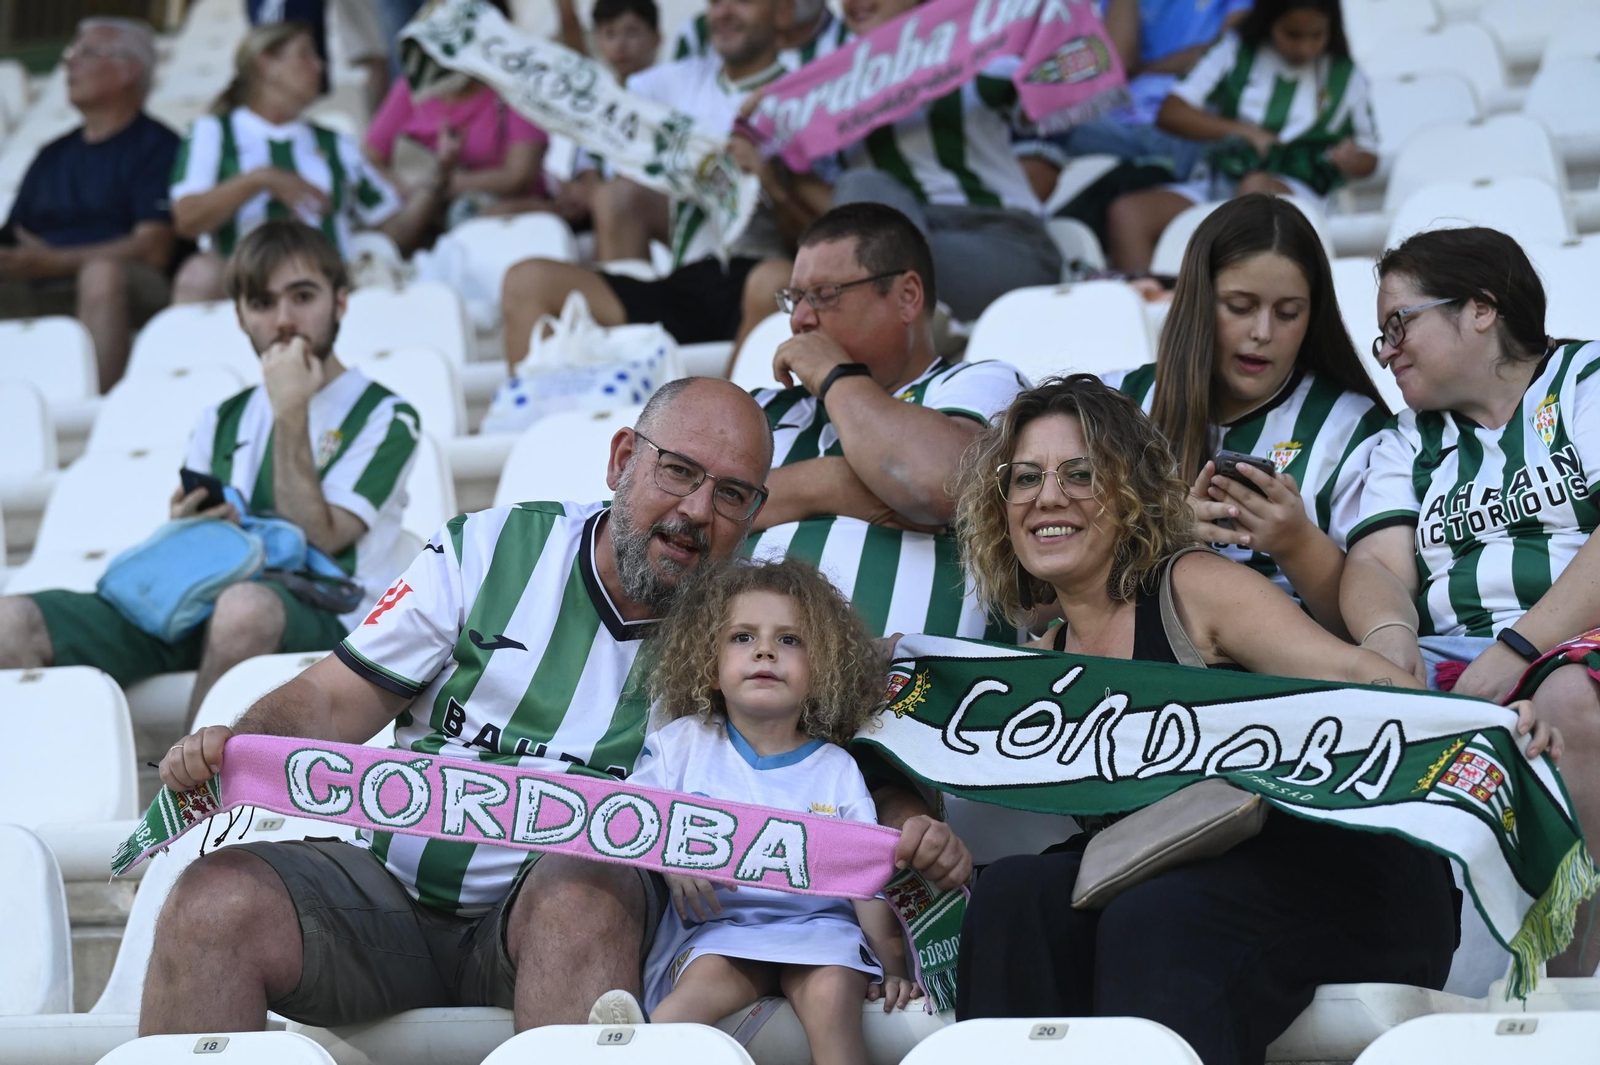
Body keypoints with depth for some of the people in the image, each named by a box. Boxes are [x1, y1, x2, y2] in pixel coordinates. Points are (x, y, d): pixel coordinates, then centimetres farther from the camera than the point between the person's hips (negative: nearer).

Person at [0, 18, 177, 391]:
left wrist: (56, 262, -16)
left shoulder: (156, 146, 5)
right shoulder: (52, 156, 26)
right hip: (38, 294, 6)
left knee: (102, 271, -37)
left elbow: (153, 248, -8)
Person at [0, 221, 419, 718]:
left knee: (245, 608, -43)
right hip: (198, 602, 5)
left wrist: (291, 412, -3)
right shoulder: (222, 422, 27)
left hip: (314, 614, -4)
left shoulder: (384, 417, 10)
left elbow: (320, 537, -4)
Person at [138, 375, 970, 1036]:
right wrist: (236, 744, -15)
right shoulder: (490, 552, 5)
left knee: (582, 894, -37)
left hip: (576, 907, -1)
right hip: (393, 888, 1)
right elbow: (339, 699, 5)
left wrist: (909, 828, -17)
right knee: (215, 902, -25)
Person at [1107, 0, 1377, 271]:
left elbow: (1369, 158, 20)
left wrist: (1352, 161, -5)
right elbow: (1170, 113, 5)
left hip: (1296, 192, -2)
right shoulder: (1236, 53, 14)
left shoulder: (1347, 78, 13)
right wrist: (1244, 132, -7)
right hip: (1217, 182, 2)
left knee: (1256, 185, -40)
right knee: (1127, 212, -26)